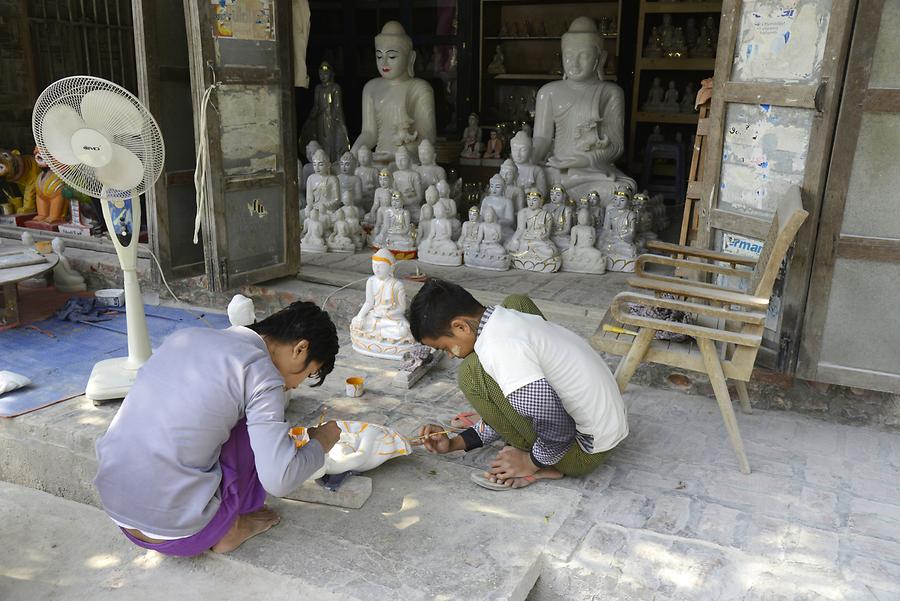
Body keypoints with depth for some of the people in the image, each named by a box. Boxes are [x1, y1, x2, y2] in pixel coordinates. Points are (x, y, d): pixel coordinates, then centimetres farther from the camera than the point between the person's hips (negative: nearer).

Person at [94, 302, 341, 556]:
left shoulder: (186, 336, 8)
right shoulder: (262, 374, -13)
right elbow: (279, 479, -17)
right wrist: (321, 442, 3)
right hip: (178, 531, -7)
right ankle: (228, 528, 10)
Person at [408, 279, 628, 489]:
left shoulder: (499, 350, -27)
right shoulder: (509, 318, 3)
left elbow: (556, 430, -28)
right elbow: (508, 407, 13)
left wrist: (531, 463, -8)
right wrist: (455, 443, 11)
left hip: (586, 449, -9)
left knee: (472, 373, -15)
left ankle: (541, 468, -2)